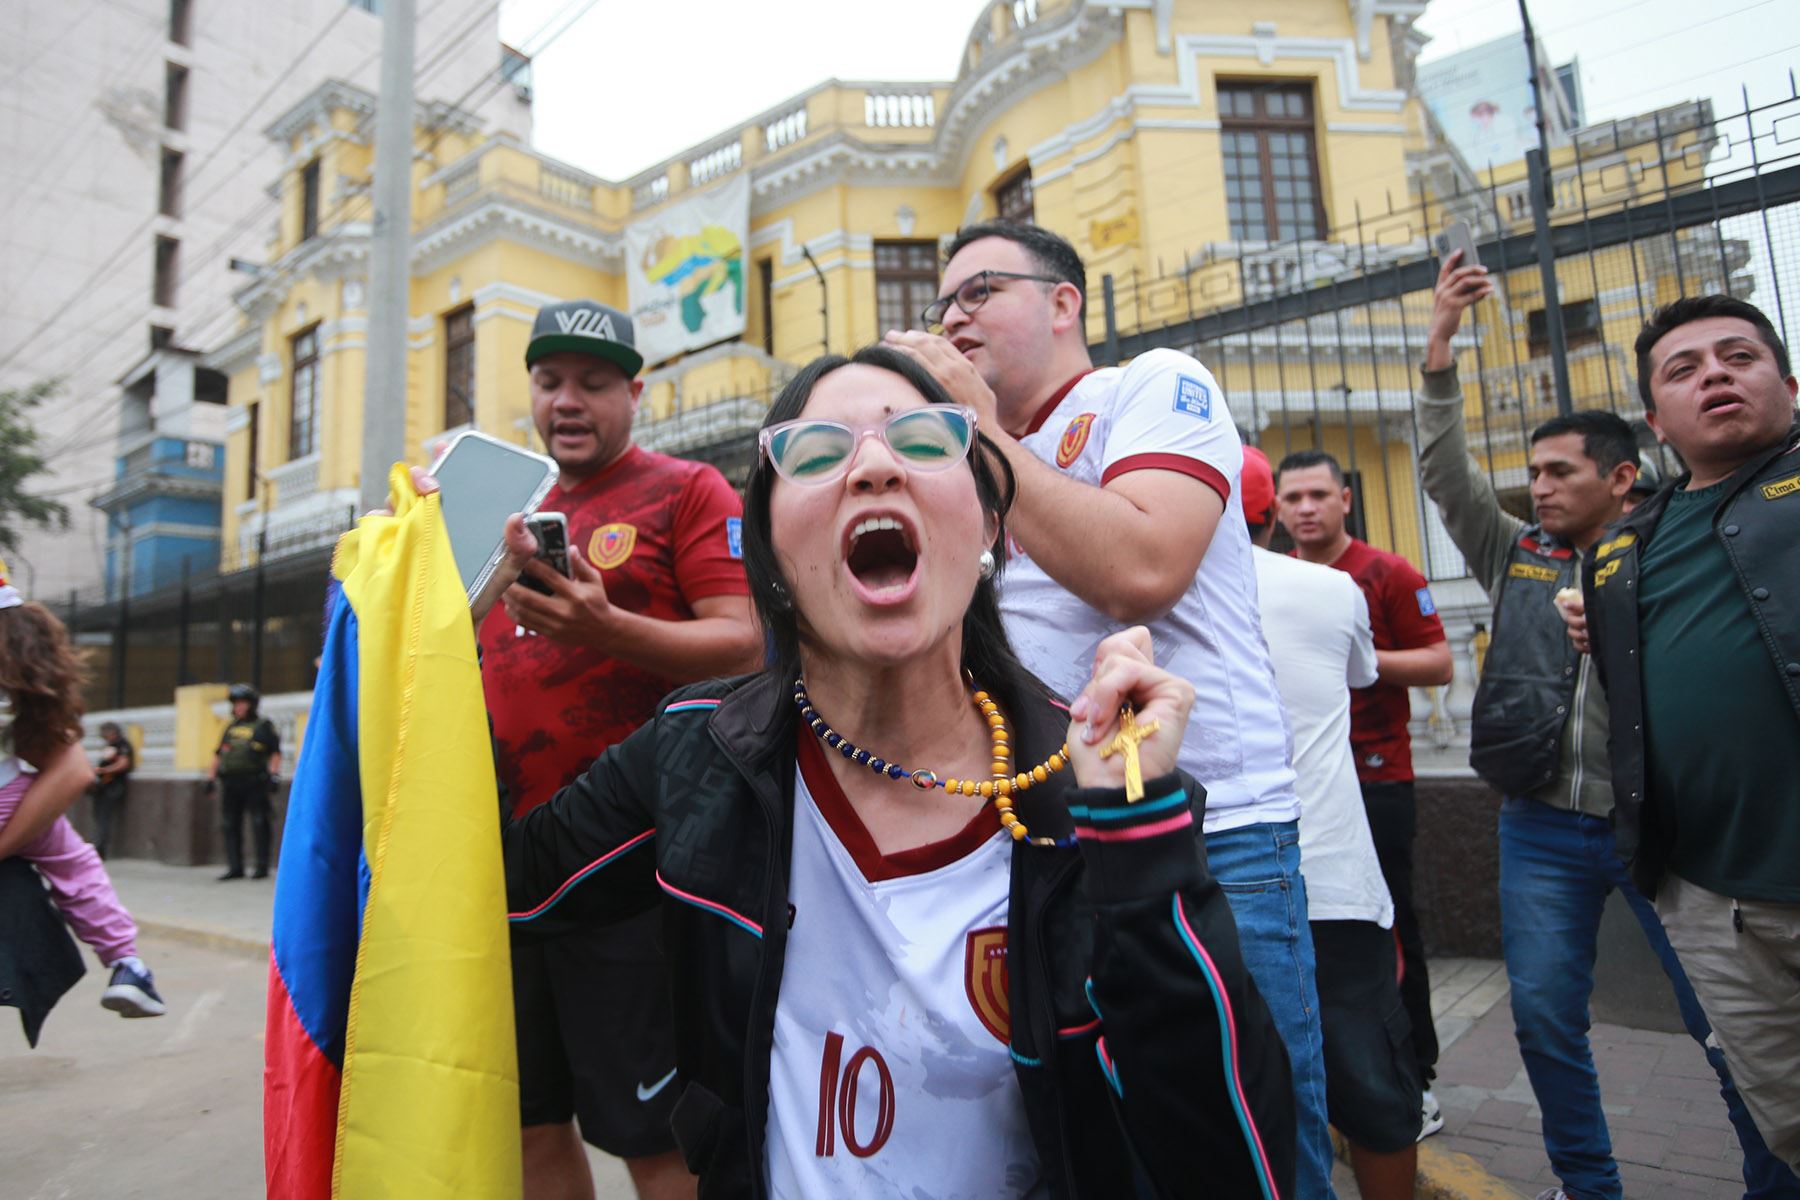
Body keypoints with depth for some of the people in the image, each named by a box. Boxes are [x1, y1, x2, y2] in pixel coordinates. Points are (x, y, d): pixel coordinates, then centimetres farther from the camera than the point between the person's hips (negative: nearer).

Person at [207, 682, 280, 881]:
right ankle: (235, 868, 11)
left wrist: (273, 775, -12)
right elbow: (218, 755, 22)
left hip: (255, 783, -5)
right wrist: (211, 776, 14)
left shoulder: (263, 726, 4)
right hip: (230, 783, 6)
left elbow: (275, 753, -2)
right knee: (231, 826, 5)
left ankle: (262, 867, -1)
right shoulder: (229, 727, 19)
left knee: (259, 824, -5)